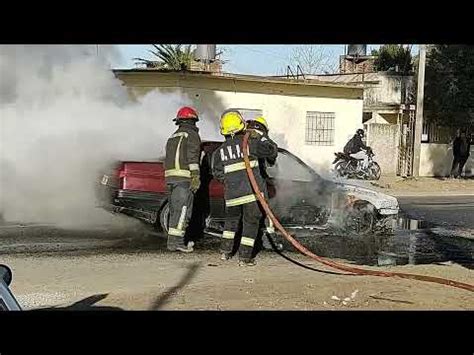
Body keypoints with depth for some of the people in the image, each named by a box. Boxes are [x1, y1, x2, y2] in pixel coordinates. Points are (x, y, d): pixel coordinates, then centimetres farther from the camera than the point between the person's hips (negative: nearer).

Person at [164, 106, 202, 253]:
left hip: (170, 176, 8)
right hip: (184, 176, -8)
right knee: (183, 209, -9)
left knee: (175, 209, 13)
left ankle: (173, 240, 17)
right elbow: (193, 156, -12)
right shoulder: (192, 134, -1)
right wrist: (196, 177, -17)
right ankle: (176, 241, -14)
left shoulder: (173, 136, 24)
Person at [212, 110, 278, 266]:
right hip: (252, 191, -3)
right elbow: (272, 151, -2)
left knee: (231, 220, 24)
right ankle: (245, 257, 6)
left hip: (231, 194, 4)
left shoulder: (219, 151, 4)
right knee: (251, 223, 6)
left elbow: (217, 173, 10)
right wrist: (262, 137, 10)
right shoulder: (249, 143, -7)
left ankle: (226, 251, 26)